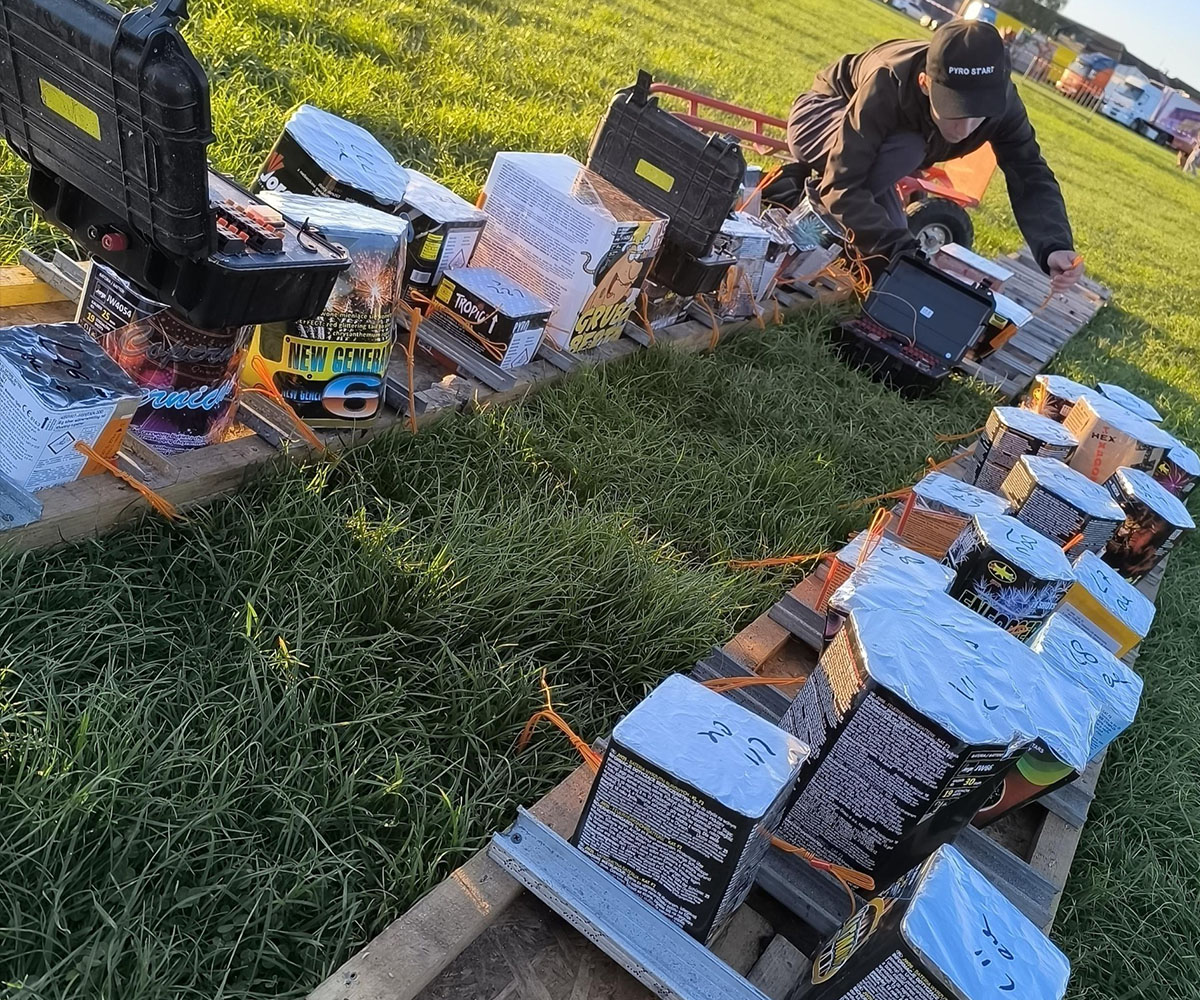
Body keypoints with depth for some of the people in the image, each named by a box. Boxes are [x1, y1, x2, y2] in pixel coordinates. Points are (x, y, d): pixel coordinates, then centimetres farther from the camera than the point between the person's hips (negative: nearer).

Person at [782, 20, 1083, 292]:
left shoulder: (1000, 101, -26)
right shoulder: (888, 84, -40)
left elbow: (1030, 177, -25)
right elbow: (843, 185, -43)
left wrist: (1053, 247, -44)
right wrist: (900, 249, -54)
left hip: (877, 140, 6)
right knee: (905, 150, -35)